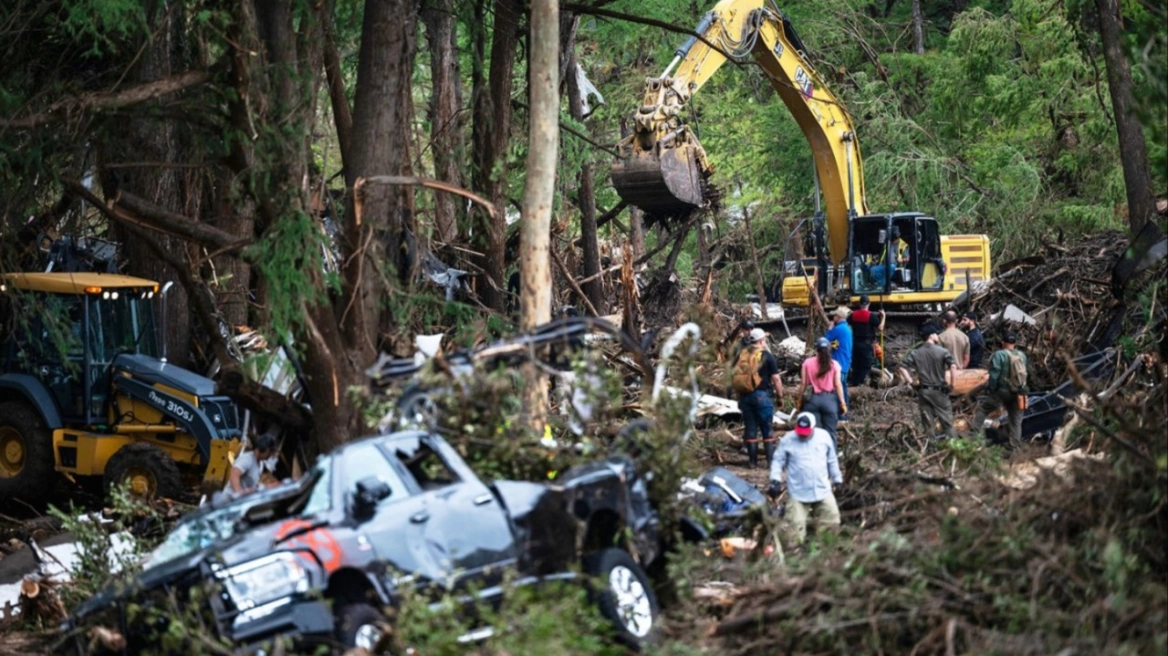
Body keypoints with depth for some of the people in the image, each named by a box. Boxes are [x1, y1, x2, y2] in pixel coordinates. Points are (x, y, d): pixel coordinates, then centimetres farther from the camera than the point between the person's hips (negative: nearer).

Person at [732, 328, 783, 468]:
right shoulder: (767, 356, -5)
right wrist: (780, 393, 6)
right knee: (767, 429, 3)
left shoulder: (741, 356, 9)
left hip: (745, 396, 4)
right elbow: (775, 378, -6)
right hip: (762, 395, -4)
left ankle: (753, 461, 9)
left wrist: (739, 395, 19)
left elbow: (735, 376, 12)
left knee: (750, 429, 8)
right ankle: (771, 460, 2)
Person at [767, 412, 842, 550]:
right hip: (797, 493, -3)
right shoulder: (788, 440, -5)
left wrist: (837, 479, 19)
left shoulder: (824, 436, 1)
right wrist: (775, 480, -12)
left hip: (822, 490, 3)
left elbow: (832, 461, 13)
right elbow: (778, 461, 1)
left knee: (831, 521, 5)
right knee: (796, 525, -4)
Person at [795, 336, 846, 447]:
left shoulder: (807, 363, -1)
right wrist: (842, 402, 2)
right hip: (830, 399, 0)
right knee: (830, 432, 5)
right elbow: (838, 384, -4)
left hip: (813, 399, 0)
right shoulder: (834, 364, -2)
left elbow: (803, 384, 0)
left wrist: (799, 399, 10)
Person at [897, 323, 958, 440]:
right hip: (939, 391, -3)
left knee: (928, 424, 9)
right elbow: (953, 366, -22)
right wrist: (952, 382, -12)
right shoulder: (942, 351, -8)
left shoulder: (915, 353, 2)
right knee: (947, 423, 4)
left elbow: (902, 367, -5)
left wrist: (910, 381, 1)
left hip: (923, 391, 3)